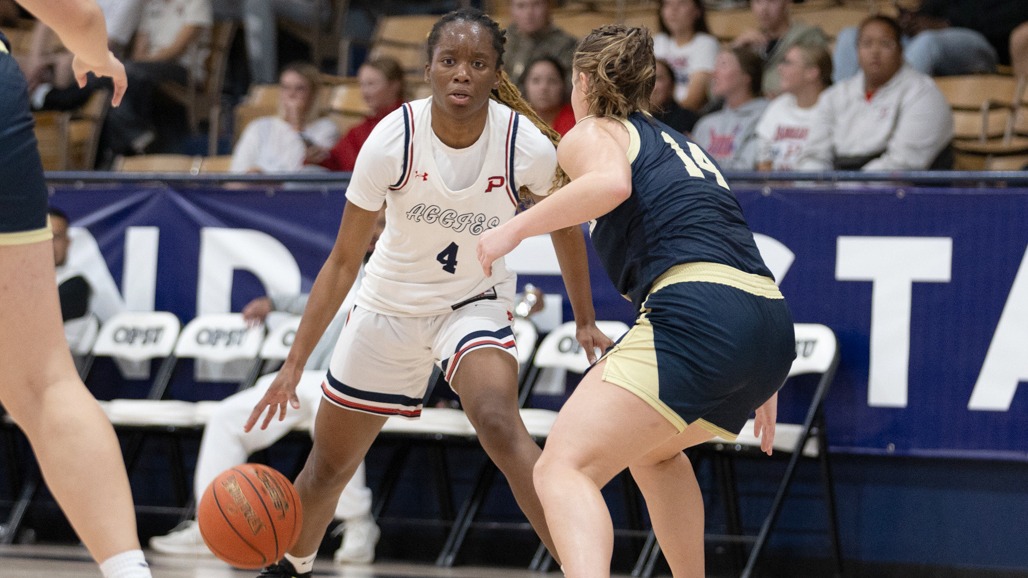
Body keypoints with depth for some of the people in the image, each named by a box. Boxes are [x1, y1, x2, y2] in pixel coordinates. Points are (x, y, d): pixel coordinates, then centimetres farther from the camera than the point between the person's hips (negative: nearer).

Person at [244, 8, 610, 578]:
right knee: (327, 468, 13)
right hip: (389, 308, 1)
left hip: (476, 303, -1)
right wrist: (294, 364, -18)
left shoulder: (528, 146, -23)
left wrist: (585, 319, 7)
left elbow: (564, 226, 1)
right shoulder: (393, 139, -24)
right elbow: (343, 260, -15)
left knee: (499, 422, -32)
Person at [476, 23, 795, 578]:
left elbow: (612, 182, -16)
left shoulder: (591, 134, 10)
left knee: (563, 467, -15)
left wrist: (515, 228, -10)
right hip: (772, 325, 8)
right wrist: (759, 384, 40)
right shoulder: (681, 143, 33)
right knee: (653, 449, 35)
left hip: (695, 315, -8)